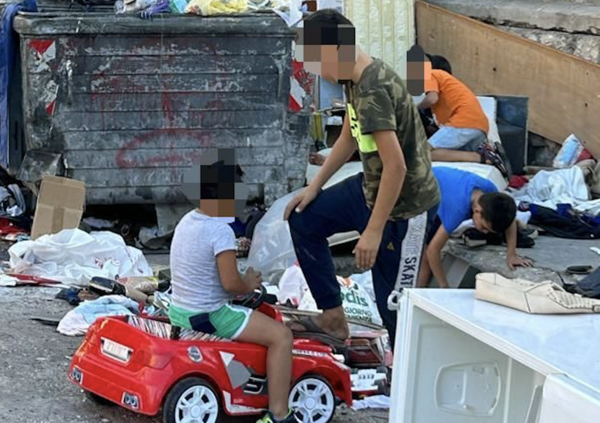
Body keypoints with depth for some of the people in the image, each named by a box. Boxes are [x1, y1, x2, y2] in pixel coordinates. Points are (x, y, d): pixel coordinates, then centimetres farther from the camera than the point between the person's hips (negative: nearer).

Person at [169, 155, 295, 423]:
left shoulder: (187, 221, 6)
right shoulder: (221, 231, -22)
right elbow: (230, 283, -24)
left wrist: (235, 249, 13)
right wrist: (249, 285, -4)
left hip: (179, 310, 10)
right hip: (208, 316, -10)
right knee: (281, 335, -7)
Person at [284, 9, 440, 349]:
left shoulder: (373, 92, -28)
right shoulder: (357, 79, 2)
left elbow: (396, 166, -31)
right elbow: (349, 138, 18)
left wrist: (373, 231, -26)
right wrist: (315, 187, 20)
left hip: (405, 205, -10)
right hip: (372, 186, 10)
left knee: (393, 300, -1)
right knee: (304, 220, 17)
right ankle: (334, 320, 21)